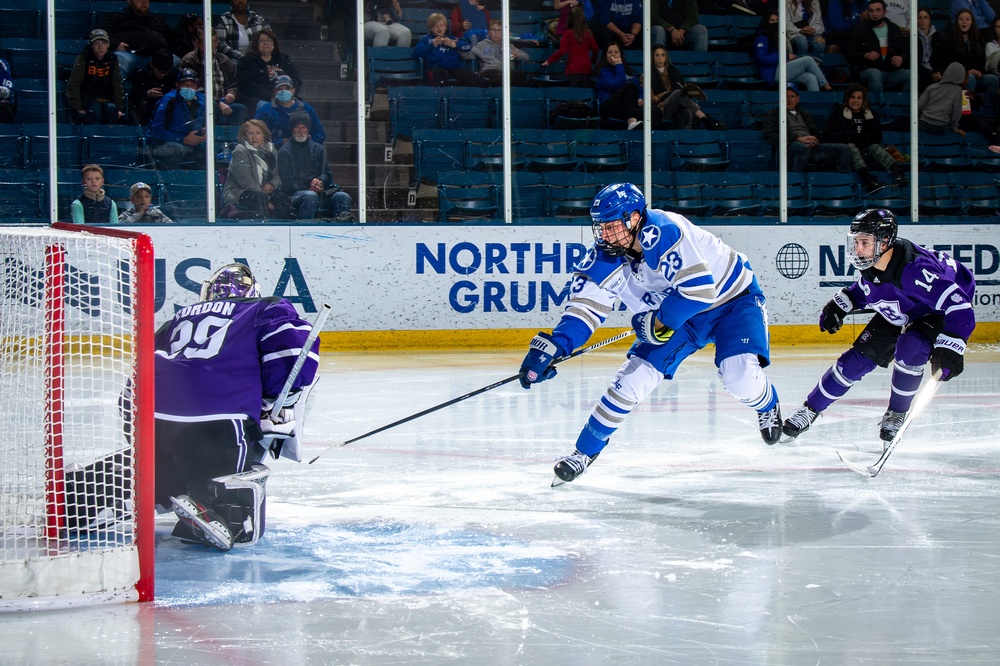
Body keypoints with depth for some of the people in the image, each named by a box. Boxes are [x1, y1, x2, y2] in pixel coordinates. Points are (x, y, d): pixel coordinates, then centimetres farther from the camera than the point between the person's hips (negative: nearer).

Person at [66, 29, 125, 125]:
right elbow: (73, 84, -10)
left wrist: (120, 108, -3)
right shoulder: (83, 58, -6)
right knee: (94, 109, -34)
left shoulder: (112, 60, 6)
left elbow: (118, 85, 8)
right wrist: (77, 108, -18)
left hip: (106, 101, 3)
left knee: (112, 109, -29)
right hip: (86, 99, -3)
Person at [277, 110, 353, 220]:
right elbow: (287, 182, 0)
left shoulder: (318, 149, 22)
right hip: (295, 193, -4)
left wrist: (320, 181, -8)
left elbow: (327, 173, 17)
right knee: (310, 196, -38)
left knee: (343, 197, -22)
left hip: (319, 190, 4)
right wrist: (308, 189, -13)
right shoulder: (285, 152, 8)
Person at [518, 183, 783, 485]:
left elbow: (701, 289, -37)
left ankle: (768, 407, 12)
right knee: (633, 377, -6)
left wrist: (658, 320, -22)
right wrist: (552, 347, -27)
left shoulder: (663, 231, -35)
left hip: (732, 298, -6)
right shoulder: (605, 256, -14)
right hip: (675, 316, 6)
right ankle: (587, 449, 9)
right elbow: (586, 306, -12)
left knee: (739, 374, -25)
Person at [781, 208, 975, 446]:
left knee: (910, 348, -33)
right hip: (896, 315, 6)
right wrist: (840, 305, -2)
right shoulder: (870, 264, -18)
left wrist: (950, 348, -52)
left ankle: (896, 414, -10)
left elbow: (959, 306, -45)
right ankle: (810, 409, 16)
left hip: (935, 313, -6)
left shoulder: (915, 267, -41)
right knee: (857, 359, 0)